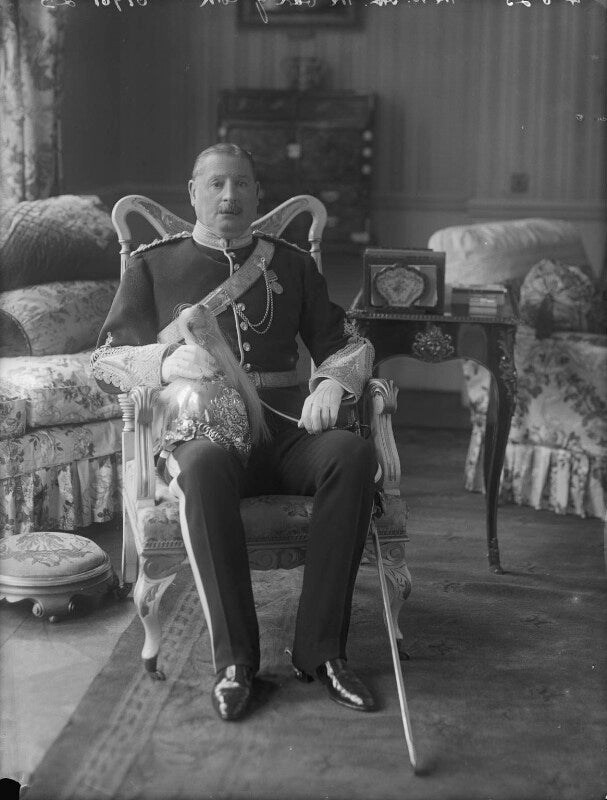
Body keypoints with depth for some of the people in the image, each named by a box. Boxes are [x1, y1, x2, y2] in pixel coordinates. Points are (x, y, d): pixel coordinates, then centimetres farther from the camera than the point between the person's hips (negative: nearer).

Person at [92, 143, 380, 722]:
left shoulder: (291, 264, 21)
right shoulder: (153, 265, 14)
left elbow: (346, 343, 19)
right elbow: (106, 361, 8)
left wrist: (333, 382, -6)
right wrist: (168, 360, -14)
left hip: (285, 424, 3)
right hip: (197, 428, -2)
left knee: (353, 453, -30)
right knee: (206, 467, -39)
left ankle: (319, 650, -24)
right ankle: (234, 660, -29)